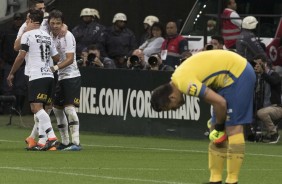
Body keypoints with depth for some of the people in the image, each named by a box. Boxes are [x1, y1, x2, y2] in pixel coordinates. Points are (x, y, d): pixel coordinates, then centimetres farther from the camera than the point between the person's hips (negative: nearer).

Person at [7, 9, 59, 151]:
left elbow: (21, 56, -8)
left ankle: (51, 137, -29)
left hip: (36, 76, -8)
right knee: (39, 109, 9)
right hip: (48, 75, 8)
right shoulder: (47, 36, 18)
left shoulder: (28, 35, -3)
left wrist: (11, 74, 0)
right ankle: (41, 142, 3)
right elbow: (56, 57, 21)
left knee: (36, 107, -16)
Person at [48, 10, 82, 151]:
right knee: (57, 108, 9)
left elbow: (70, 59, -21)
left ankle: (76, 143, -19)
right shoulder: (51, 36, 8)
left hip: (71, 76, -8)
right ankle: (65, 142, 18)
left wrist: (56, 67, -32)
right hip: (60, 77, 8)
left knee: (69, 107, -17)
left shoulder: (67, 36, -14)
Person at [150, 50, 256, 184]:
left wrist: (219, 127, -9)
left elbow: (220, 102, -25)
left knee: (233, 127, -13)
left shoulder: (185, 83, -25)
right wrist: (217, 124, 10)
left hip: (238, 74, -10)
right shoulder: (179, 77, 5)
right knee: (215, 129, 9)